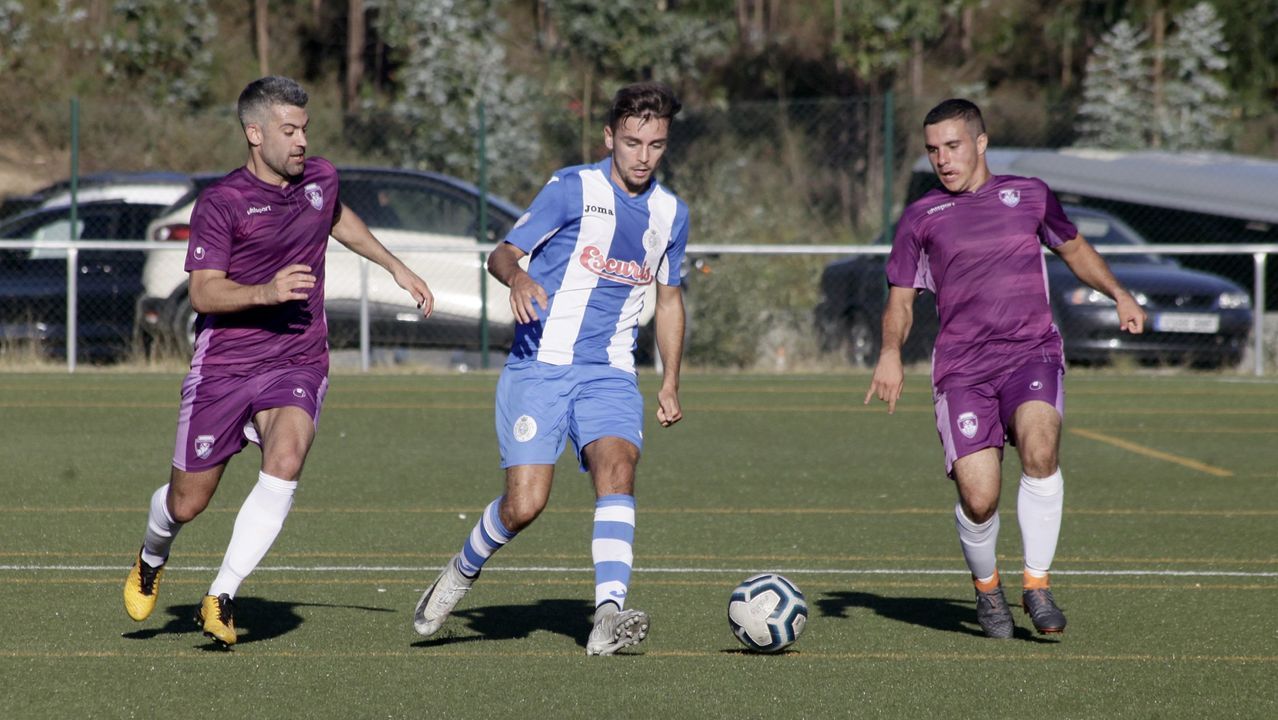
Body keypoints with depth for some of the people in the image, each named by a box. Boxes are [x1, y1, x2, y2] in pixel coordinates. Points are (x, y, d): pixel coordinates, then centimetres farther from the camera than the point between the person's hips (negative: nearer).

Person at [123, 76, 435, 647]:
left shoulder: (320, 178, 6)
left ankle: (220, 599, -21)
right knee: (187, 503, 6)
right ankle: (152, 558, 44)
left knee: (285, 462, -27)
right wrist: (266, 292, -33)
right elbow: (203, 294, -17)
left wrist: (396, 267, 34)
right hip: (224, 365, -3)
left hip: (298, 365, 3)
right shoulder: (220, 203, -11)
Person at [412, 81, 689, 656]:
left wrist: (670, 383, 18)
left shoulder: (670, 214, 11)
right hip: (538, 366, -3)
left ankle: (609, 615, -35)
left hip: (609, 374, 3)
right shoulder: (572, 189, -4)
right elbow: (503, 253, -4)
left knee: (617, 465, -25)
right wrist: (516, 277, -28)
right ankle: (463, 571, 19)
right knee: (525, 504, -13)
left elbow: (669, 299, 24)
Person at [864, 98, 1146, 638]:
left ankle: (1036, 584, -16)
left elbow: (1075, 250, 29)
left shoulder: (1029, 195, 14)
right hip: (961, 370, 0)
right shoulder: (921, 218, 12)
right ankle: (986, 588, 17)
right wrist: (890, 353, -5)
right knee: (978, 498, -15)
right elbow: (901, 298, 14)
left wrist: (1119, 294, 15)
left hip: (1032, 354, 0)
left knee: (1039, 448, -31)